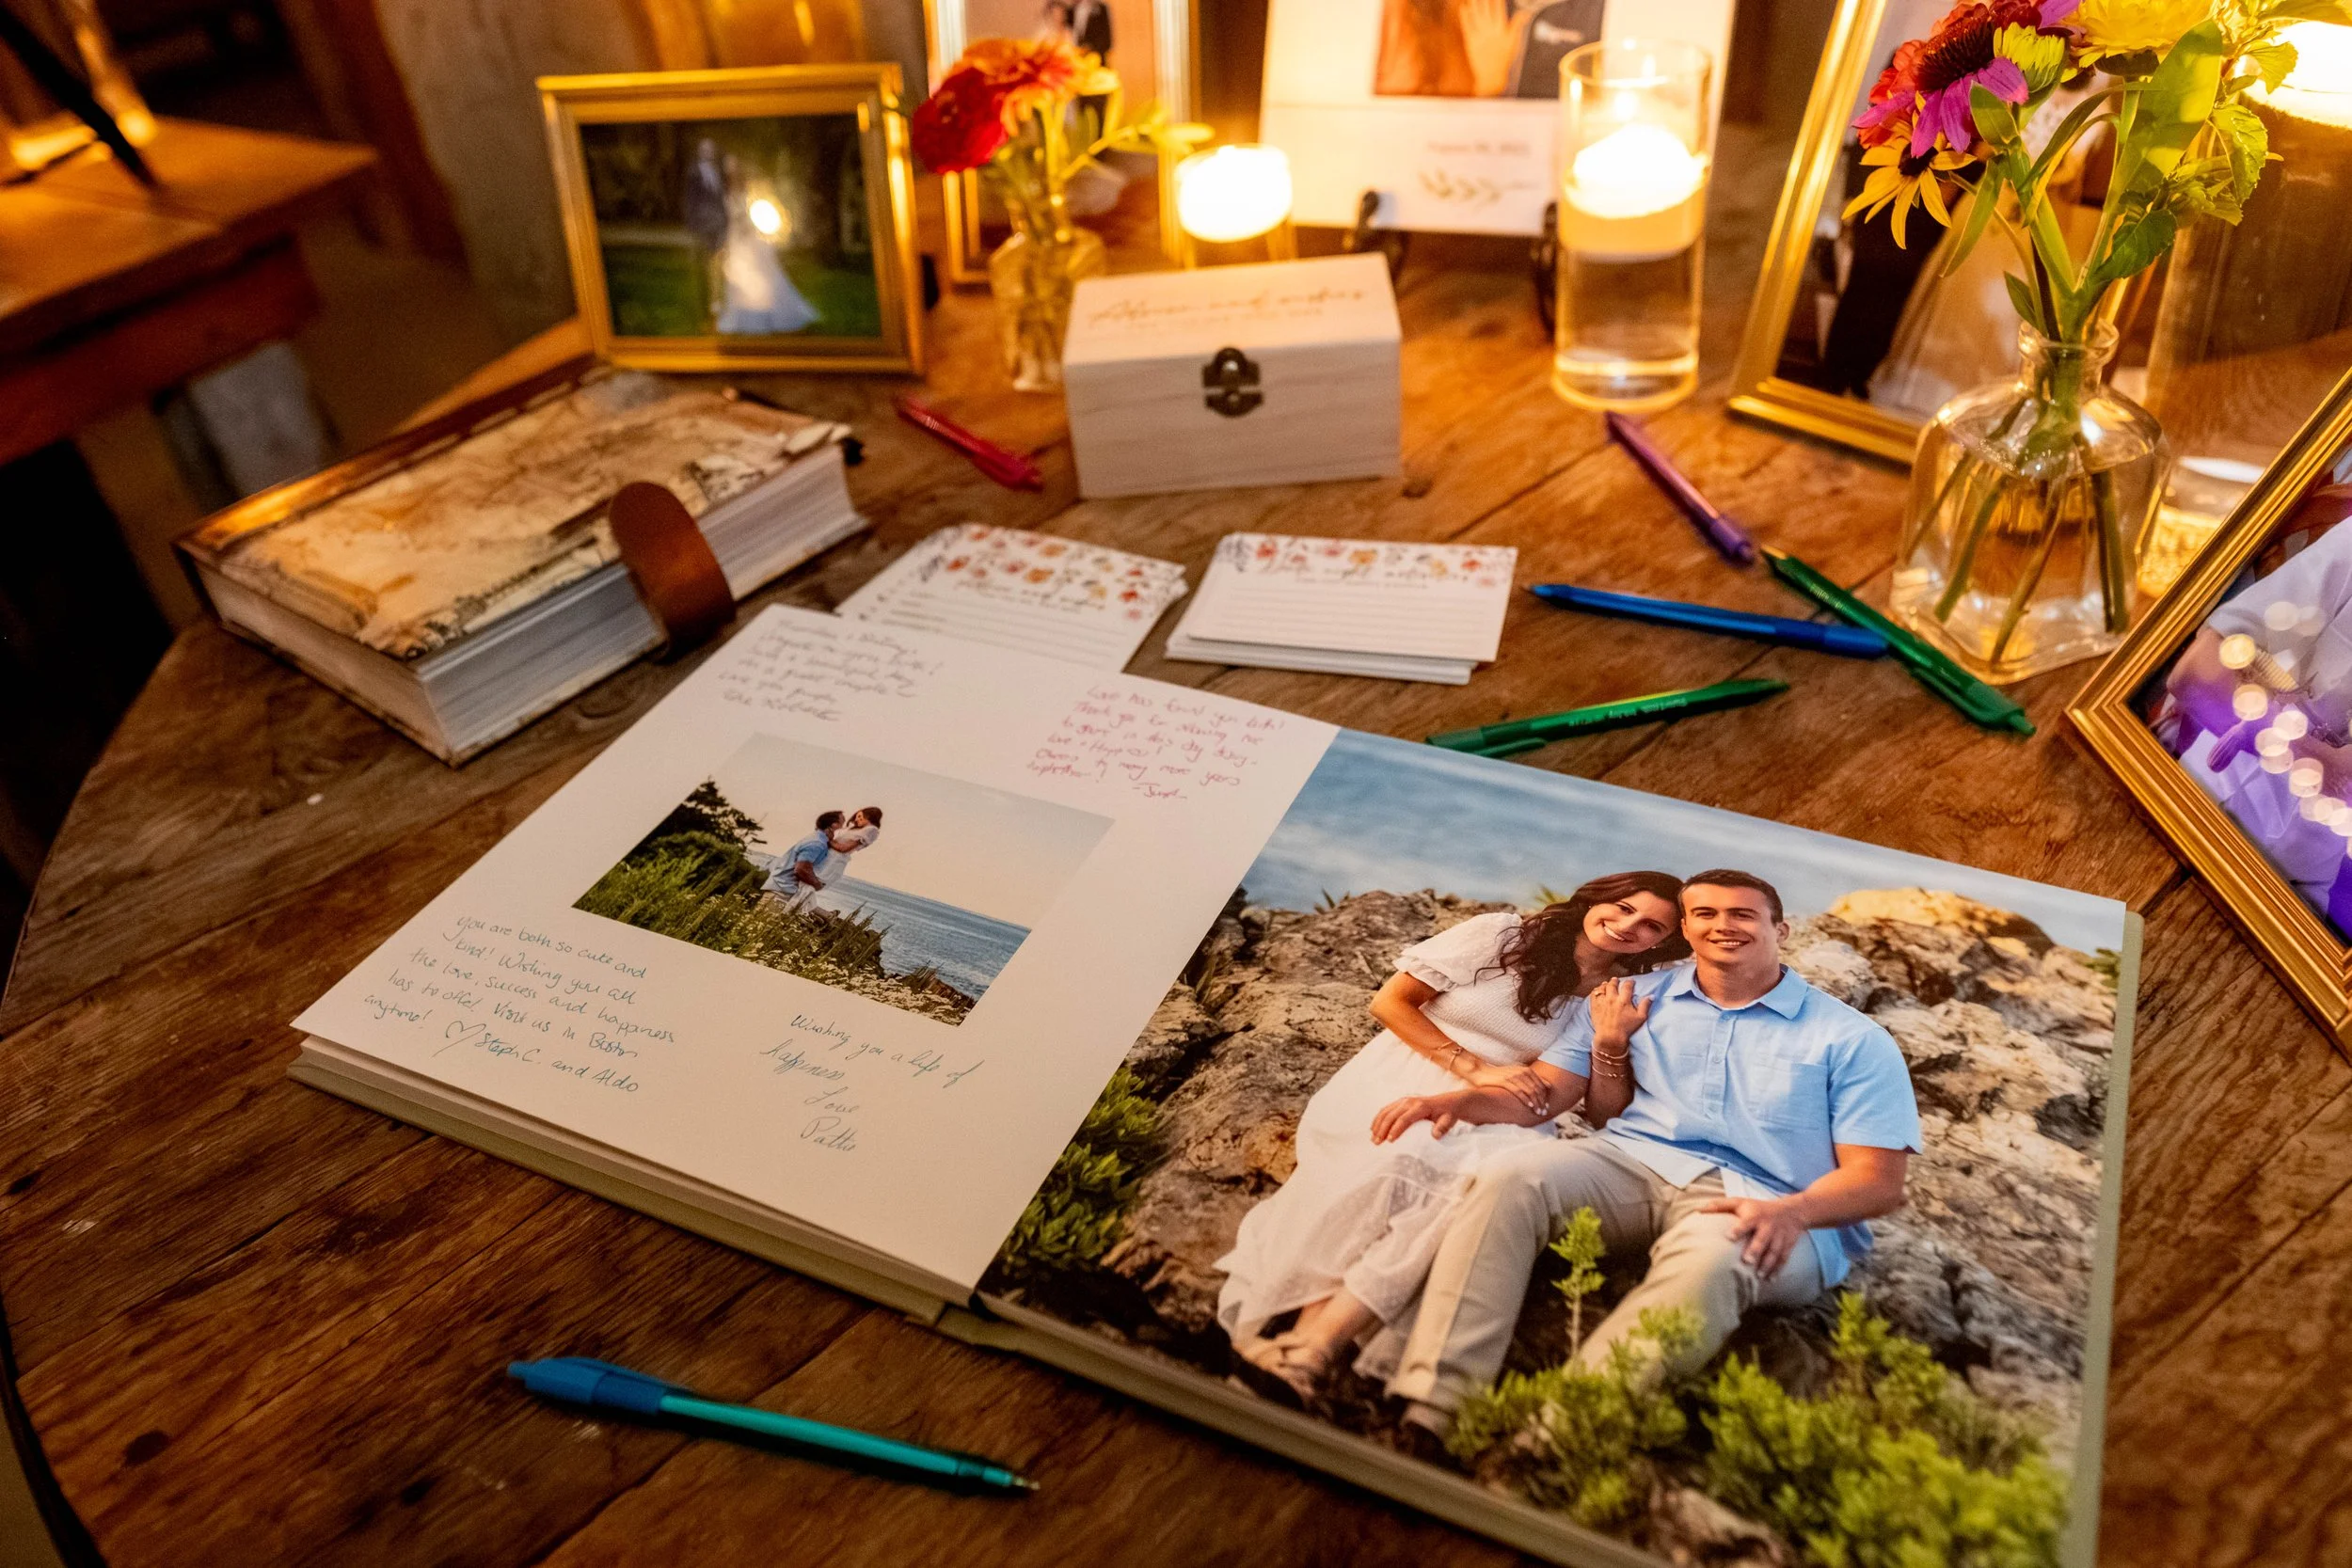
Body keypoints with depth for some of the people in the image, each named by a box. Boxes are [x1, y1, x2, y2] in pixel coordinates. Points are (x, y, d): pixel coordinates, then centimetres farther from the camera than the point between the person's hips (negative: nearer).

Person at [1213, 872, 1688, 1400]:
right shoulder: (1501, 934, 6)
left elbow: (1561, 1099, 7)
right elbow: (1389, 1002, 3)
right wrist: (1474, 1069, -6)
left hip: (1493, 1120, 1)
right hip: (1399, 1088, -1)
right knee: (1400, 1159, -37)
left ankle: (1313, 1345, -42)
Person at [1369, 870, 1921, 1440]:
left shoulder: (1853, 1040, 10)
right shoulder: (1633, 1000, 18)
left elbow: (1879, 1180, 1)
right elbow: (1542, 1092, 13)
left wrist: (1790, 1212, -21)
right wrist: (1458, 1100, -9)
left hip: (1759, 1204, -2)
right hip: (1632, 1163, 3)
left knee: (1708, 1258, -39)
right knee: (1508, 1176, -28)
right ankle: (1429, 1412, -36)